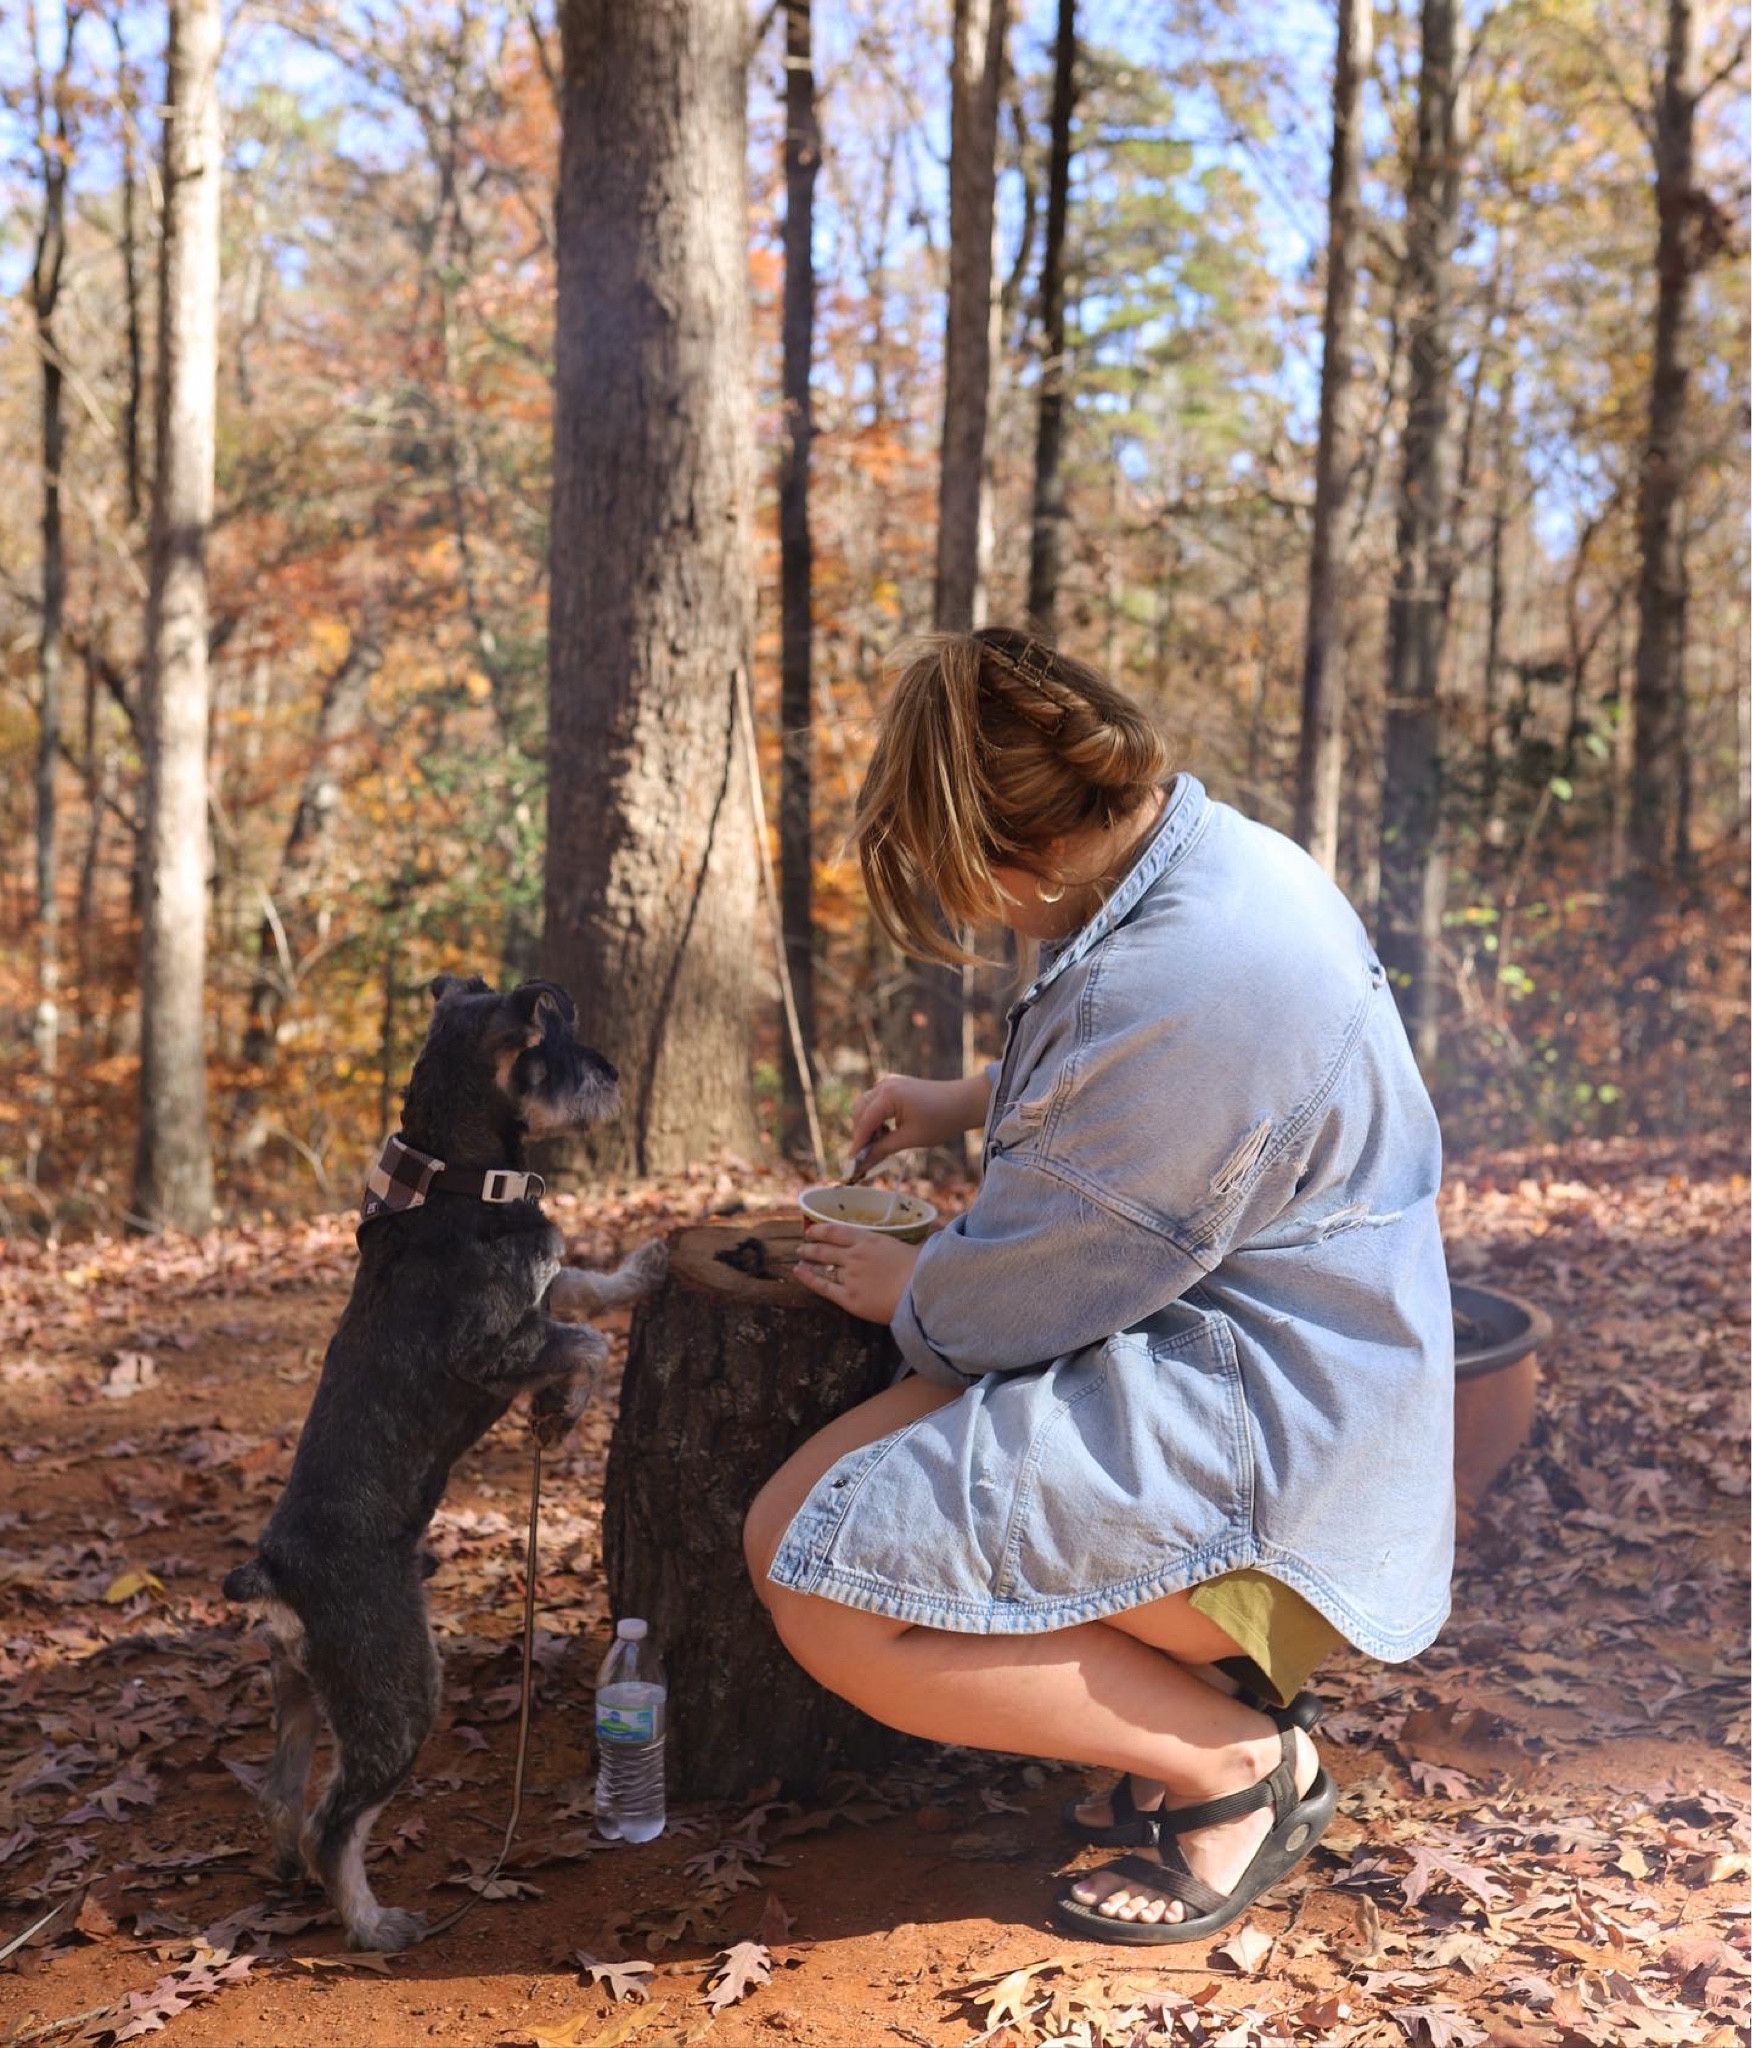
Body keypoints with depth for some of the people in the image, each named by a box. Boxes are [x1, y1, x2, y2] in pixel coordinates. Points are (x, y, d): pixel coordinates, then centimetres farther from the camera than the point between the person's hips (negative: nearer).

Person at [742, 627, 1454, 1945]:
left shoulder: (1183, 979, -29)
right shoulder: (1205, 856, 4)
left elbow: (1026, 1292, -18)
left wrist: (907, 1289, 2)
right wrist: (971, 1102, 24)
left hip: (1260, 1431, -11)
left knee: (820, 1578, -18)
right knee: (803, 1504, 8)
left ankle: (1240, 1764, -1)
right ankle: (1215, 1690, 10)